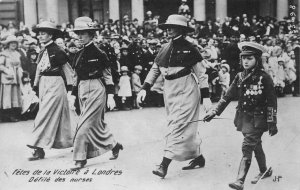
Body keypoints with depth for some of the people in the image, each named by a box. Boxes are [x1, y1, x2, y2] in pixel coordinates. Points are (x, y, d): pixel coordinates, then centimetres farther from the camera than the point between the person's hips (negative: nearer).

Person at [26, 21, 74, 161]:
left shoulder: (57, 51, -11)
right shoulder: (42, 53, 11)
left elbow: (68, 70, -6)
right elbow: (39, 70, 16)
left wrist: (69, 87, -4)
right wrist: (36, 86, 11)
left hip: (55, 85, -8)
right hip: (44, 85, 8)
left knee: (44, 116, -10)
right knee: (59, 116, 14)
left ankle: (39, 149, -8)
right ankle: (68, 142, 27)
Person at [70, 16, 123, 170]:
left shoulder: (98, 54, -8)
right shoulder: (79, 55, 10)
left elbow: (108, 76, -6)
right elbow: (78, 77, 16)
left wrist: (110, 96, -10)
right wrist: (73, 95, 13)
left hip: (96, 90, -7)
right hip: (82, 91, 7)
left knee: (85, 124, -8)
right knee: (96, 123, 14)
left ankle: (80, 159, 1)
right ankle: (114, 145, 33)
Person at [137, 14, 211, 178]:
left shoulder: (190, 49, -8)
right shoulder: (165, 48, 7)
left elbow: (201, 74, -4)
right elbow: (154, 70, 13)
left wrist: (206, 97, -7)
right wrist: (144, 89, 3)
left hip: (186, 91, -6)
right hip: (170, 91, 6)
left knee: (177, 126, -11)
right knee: (186, 127, 14)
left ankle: (164, 165, -13)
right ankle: (198, 158, 30)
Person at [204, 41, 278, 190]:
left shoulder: (264, 78, -11)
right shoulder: (240, 77, 3)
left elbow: (272, 102, -9)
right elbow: (228, 96, 5)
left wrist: (272, 123, -10)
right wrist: (214, 111, -2)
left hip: (258, 120, -5)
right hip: (243, 118, 6)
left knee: (247, 147, -13)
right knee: (256, 146, 19)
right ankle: (264, 171, 39)